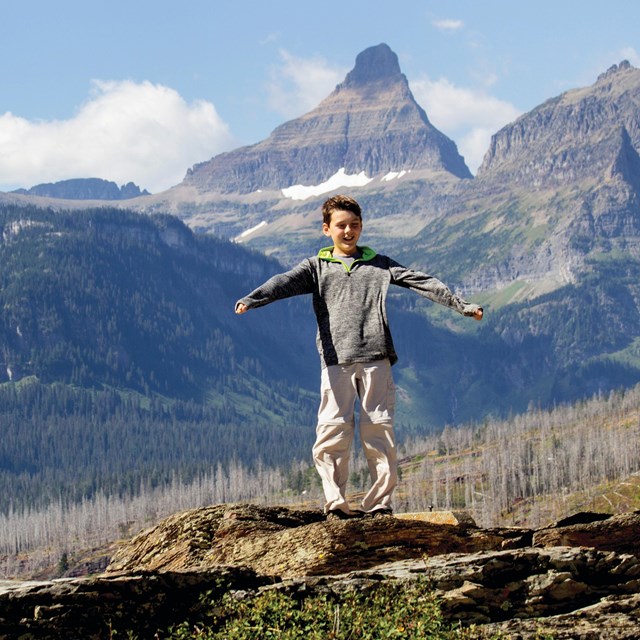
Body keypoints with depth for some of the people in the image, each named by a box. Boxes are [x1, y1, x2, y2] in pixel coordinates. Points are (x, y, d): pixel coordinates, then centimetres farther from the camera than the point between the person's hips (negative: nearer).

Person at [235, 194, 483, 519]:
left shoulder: (379, 264, 16)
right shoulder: (317, 267, 14)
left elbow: (421, 282, 11)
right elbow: (285, 283, -2)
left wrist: (460, 304, 3)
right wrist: (251, 299, -21)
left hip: (375, 359, 0)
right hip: (336, 361, 0)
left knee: (378, 430, -3)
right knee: (332, 432, -8)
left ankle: (380, 503, 3)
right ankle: (335, 503, -3)